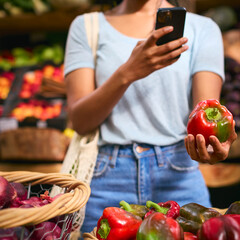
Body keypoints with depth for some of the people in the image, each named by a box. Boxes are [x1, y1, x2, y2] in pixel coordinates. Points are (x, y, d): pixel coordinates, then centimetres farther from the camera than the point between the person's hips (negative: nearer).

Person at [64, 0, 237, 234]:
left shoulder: (202, 28, 6)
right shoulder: (86, 26, 5)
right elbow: (80, 120, -5)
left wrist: (210, 136, -30)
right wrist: (128, 73, -21)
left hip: (178, 179, 1)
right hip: (106, 180, 0)